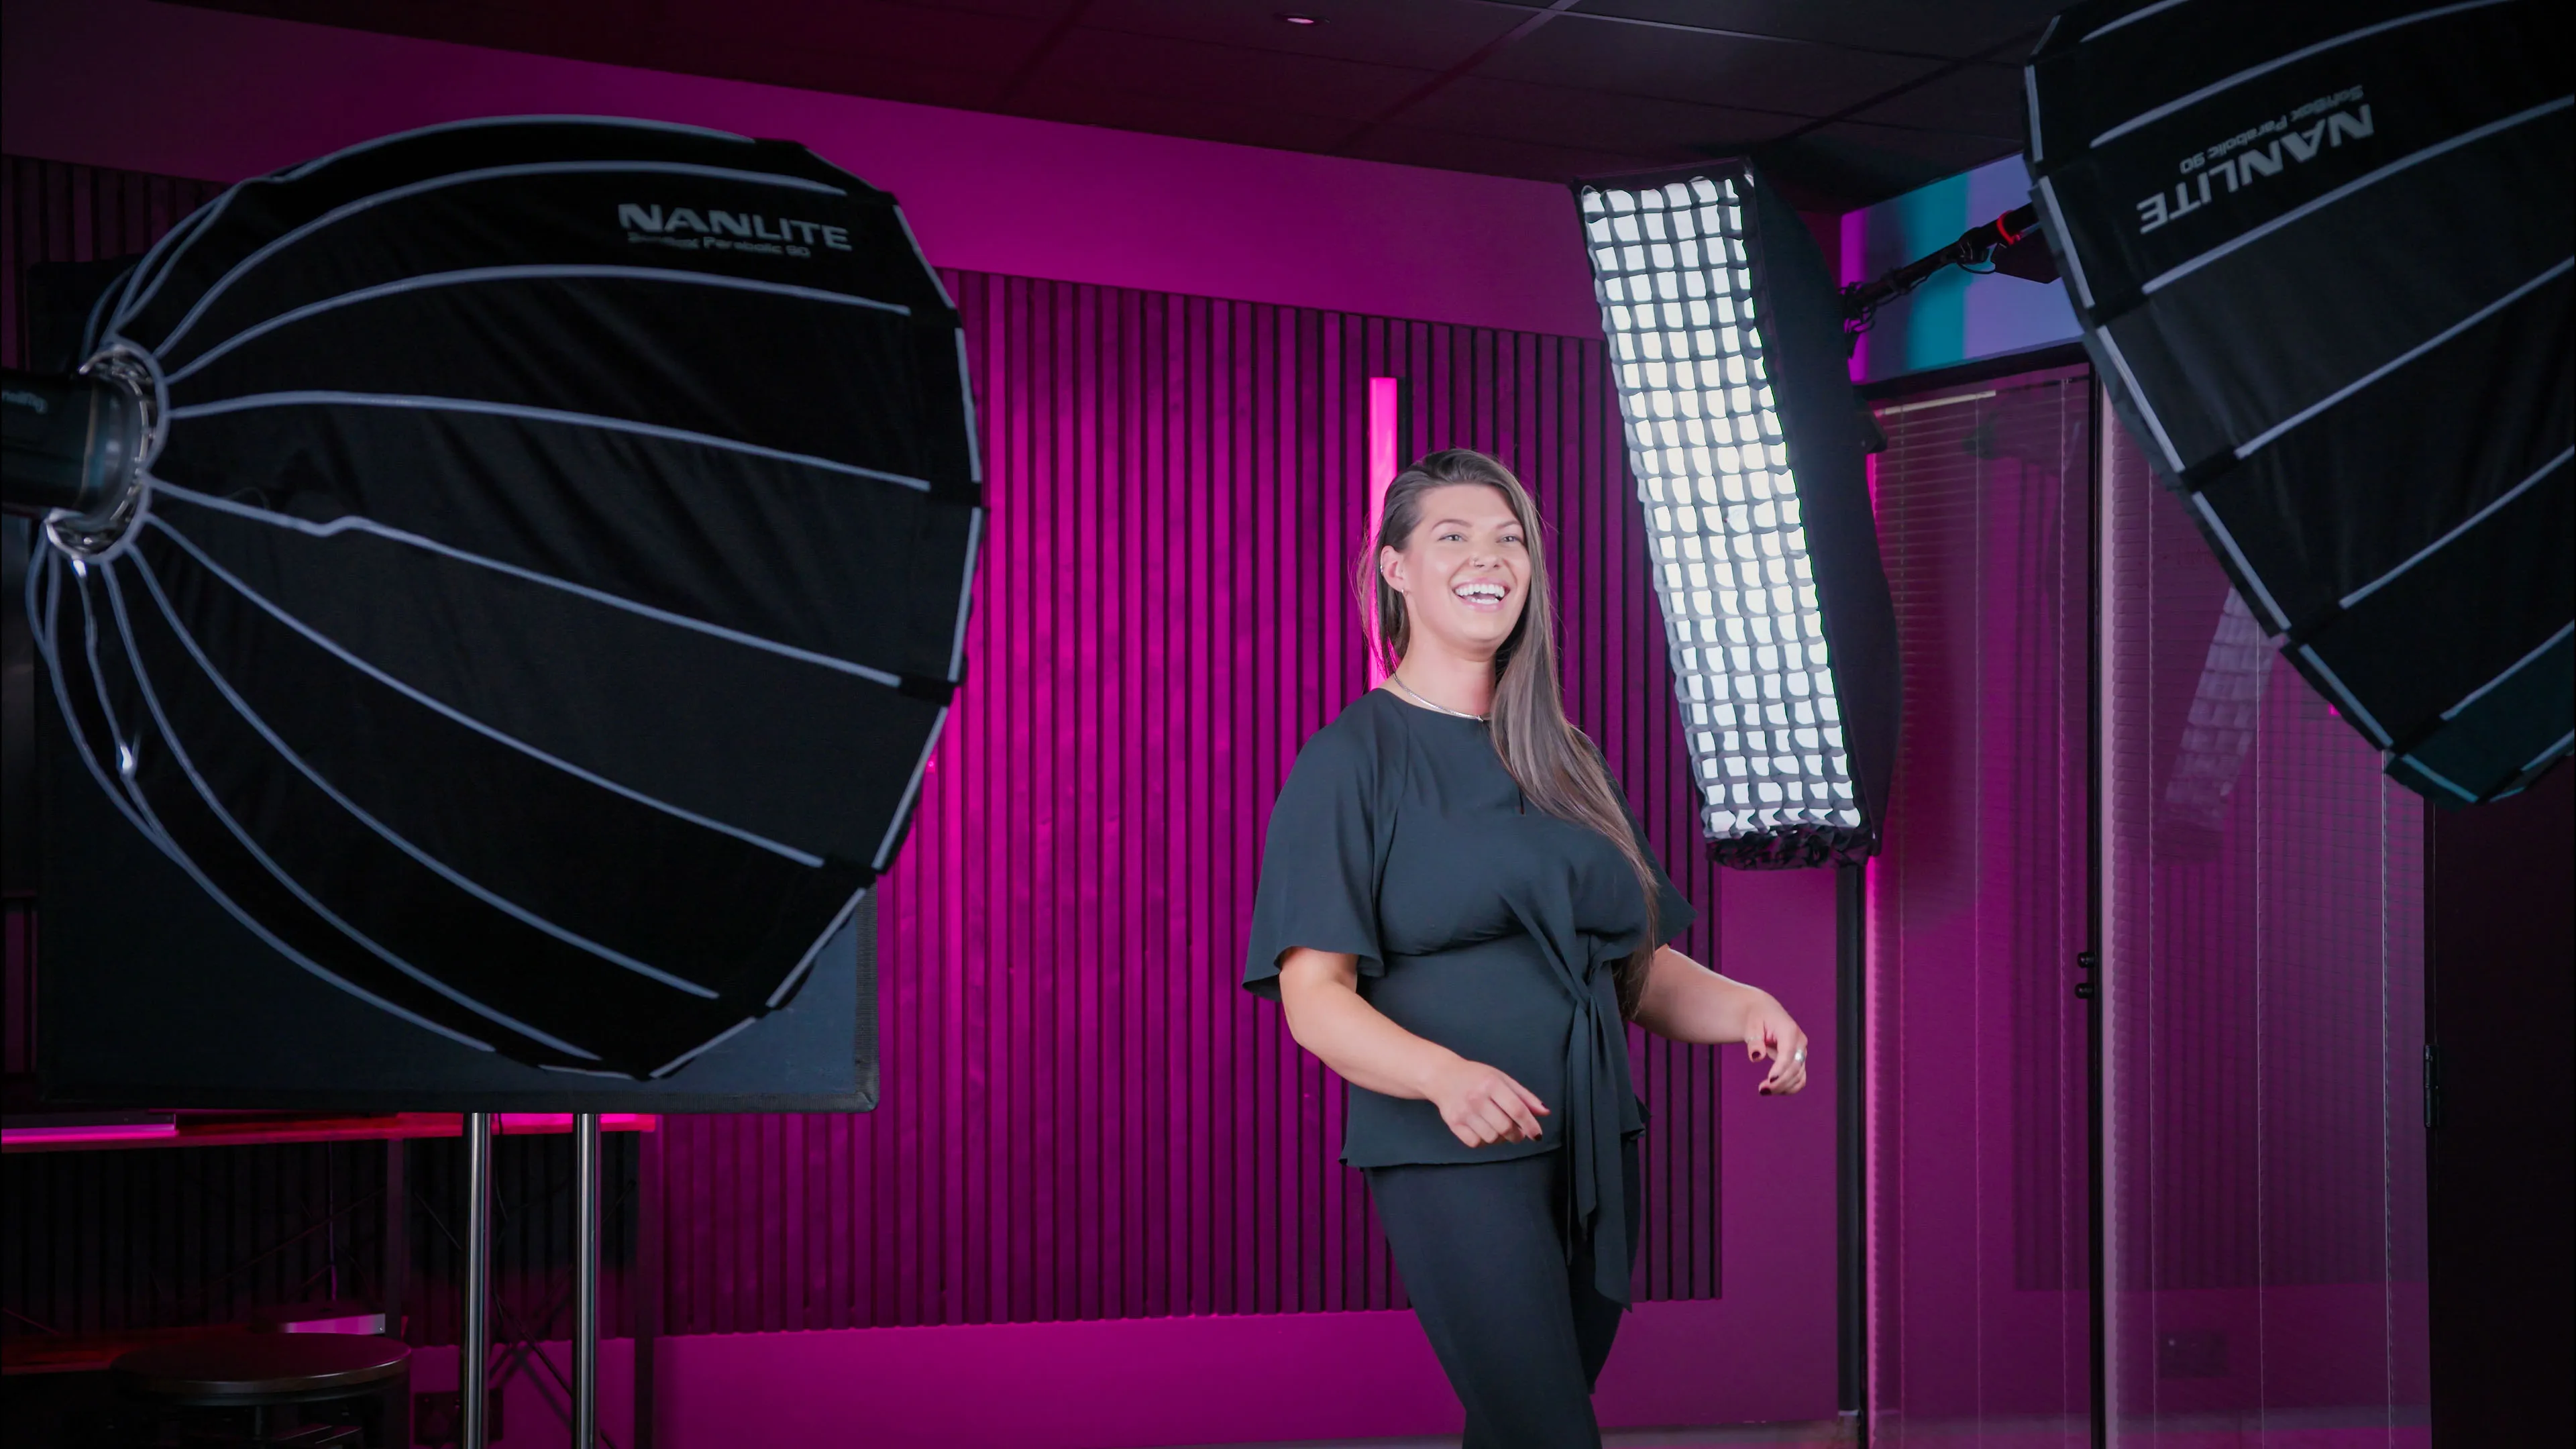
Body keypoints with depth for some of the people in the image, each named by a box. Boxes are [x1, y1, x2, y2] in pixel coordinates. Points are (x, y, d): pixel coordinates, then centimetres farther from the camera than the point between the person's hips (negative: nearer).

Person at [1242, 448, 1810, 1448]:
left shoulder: (1564, 762, 16)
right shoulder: (1351, 760, -3)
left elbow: (1636, 965, 18)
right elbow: (1314, 997, -11)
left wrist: (1742, 1008, -3)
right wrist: (1445, 1074, -29)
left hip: (1595, 1147, 6)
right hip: (1453, 1154, -6)